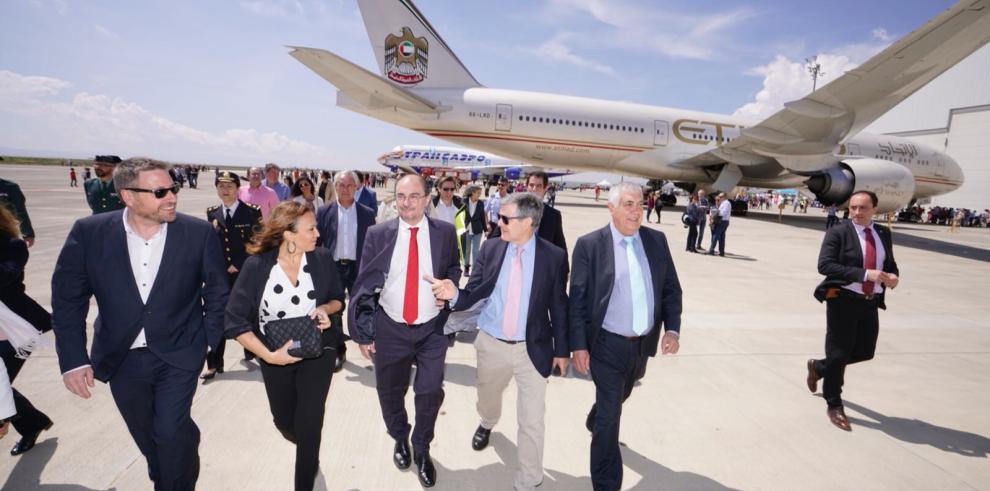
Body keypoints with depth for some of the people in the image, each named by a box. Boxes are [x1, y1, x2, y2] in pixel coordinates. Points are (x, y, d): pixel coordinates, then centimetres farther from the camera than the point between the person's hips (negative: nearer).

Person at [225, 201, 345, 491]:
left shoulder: (322, 259, -14)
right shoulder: (256, 266, -19)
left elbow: (338, 299, 1)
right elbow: (235, 321, -18)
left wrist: (325, 309, -21)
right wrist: (269, 356, -26)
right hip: (276, 358, 1)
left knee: (308, 426, -1)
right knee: (285, 422, 20)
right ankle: (309, 450, 55)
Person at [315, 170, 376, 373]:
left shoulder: (367, 213, 0)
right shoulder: (324, 212, 0)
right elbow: (316, 241, 3)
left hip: (358, 269, -1)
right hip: (333, 268, 1)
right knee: (333, 312, 11)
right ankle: (339, 352, 26)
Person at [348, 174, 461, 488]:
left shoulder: (445, 232, -5)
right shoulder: (378, 234, -6)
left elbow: (454, 270, 11)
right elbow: (364, 285, -2)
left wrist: (448, 284, -12)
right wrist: (363, 332, -3)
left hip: (432, 329, 0)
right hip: (389, 329, 1)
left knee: (430, 393, 4)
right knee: (390, 392, 17)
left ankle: (422, 449, 34)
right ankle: (400, 438, 49)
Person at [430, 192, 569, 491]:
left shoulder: (554, 256, -11)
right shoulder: (491, 248, -5)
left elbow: (559, 306, -4)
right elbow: (475, 295, -4)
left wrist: (562, 349, 1)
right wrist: (454, 294, -26)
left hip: (533, 349, -3)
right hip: (491, 344, 3)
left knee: (532, 420, 7)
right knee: (487, 398, 28)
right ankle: (487, 424, 65)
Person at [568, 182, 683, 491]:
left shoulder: (657, 240, 1)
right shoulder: (590, 244, -12)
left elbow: (671, 289, 6)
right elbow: (577, 299, -10)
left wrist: (672, 329, -6)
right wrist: (578, 345, -12)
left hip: (643, 343, 5)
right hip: (607, 344, -5)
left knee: (618, 398, 27)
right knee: (610, 413, 2)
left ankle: (594, 424, 59)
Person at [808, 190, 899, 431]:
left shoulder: (883, 233, 10)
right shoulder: (838, 232, -9)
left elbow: (890, 263, 18)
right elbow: (824, 265, -18)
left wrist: (892, 276, -6)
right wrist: (864, 274, -25)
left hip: (870, 303, 6)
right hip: (843, 300, -6)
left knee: (865, 352, 12)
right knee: (839, 354, 2)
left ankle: (819, 367, 38)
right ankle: (834, 405, 20)